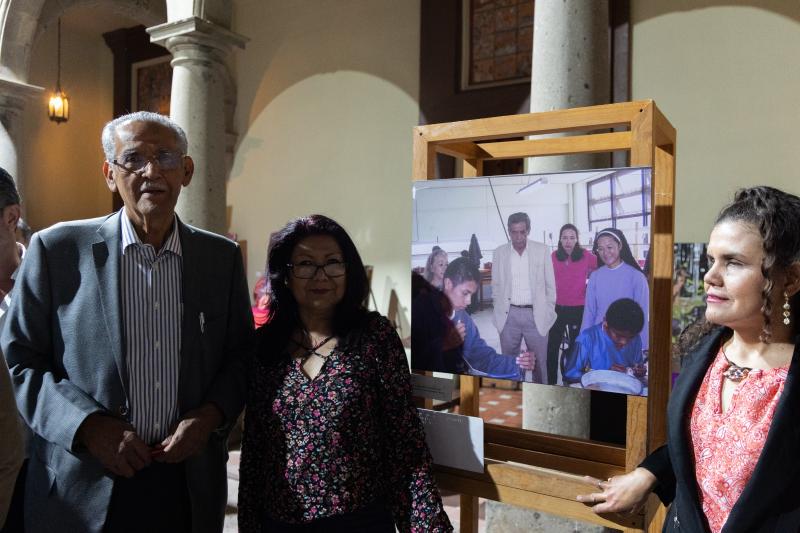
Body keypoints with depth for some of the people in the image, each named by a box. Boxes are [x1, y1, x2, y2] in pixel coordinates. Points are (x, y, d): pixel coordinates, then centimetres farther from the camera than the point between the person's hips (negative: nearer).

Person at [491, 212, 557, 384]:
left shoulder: (542, 250, -1)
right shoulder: (499, 252, 2)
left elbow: (550, 285, 3)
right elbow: (496, 286, 9)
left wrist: (548, 313, 2)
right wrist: (500, 312, 5)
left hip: (536, 315, -1)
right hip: (509, 316, 1)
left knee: (539, 363, 6)